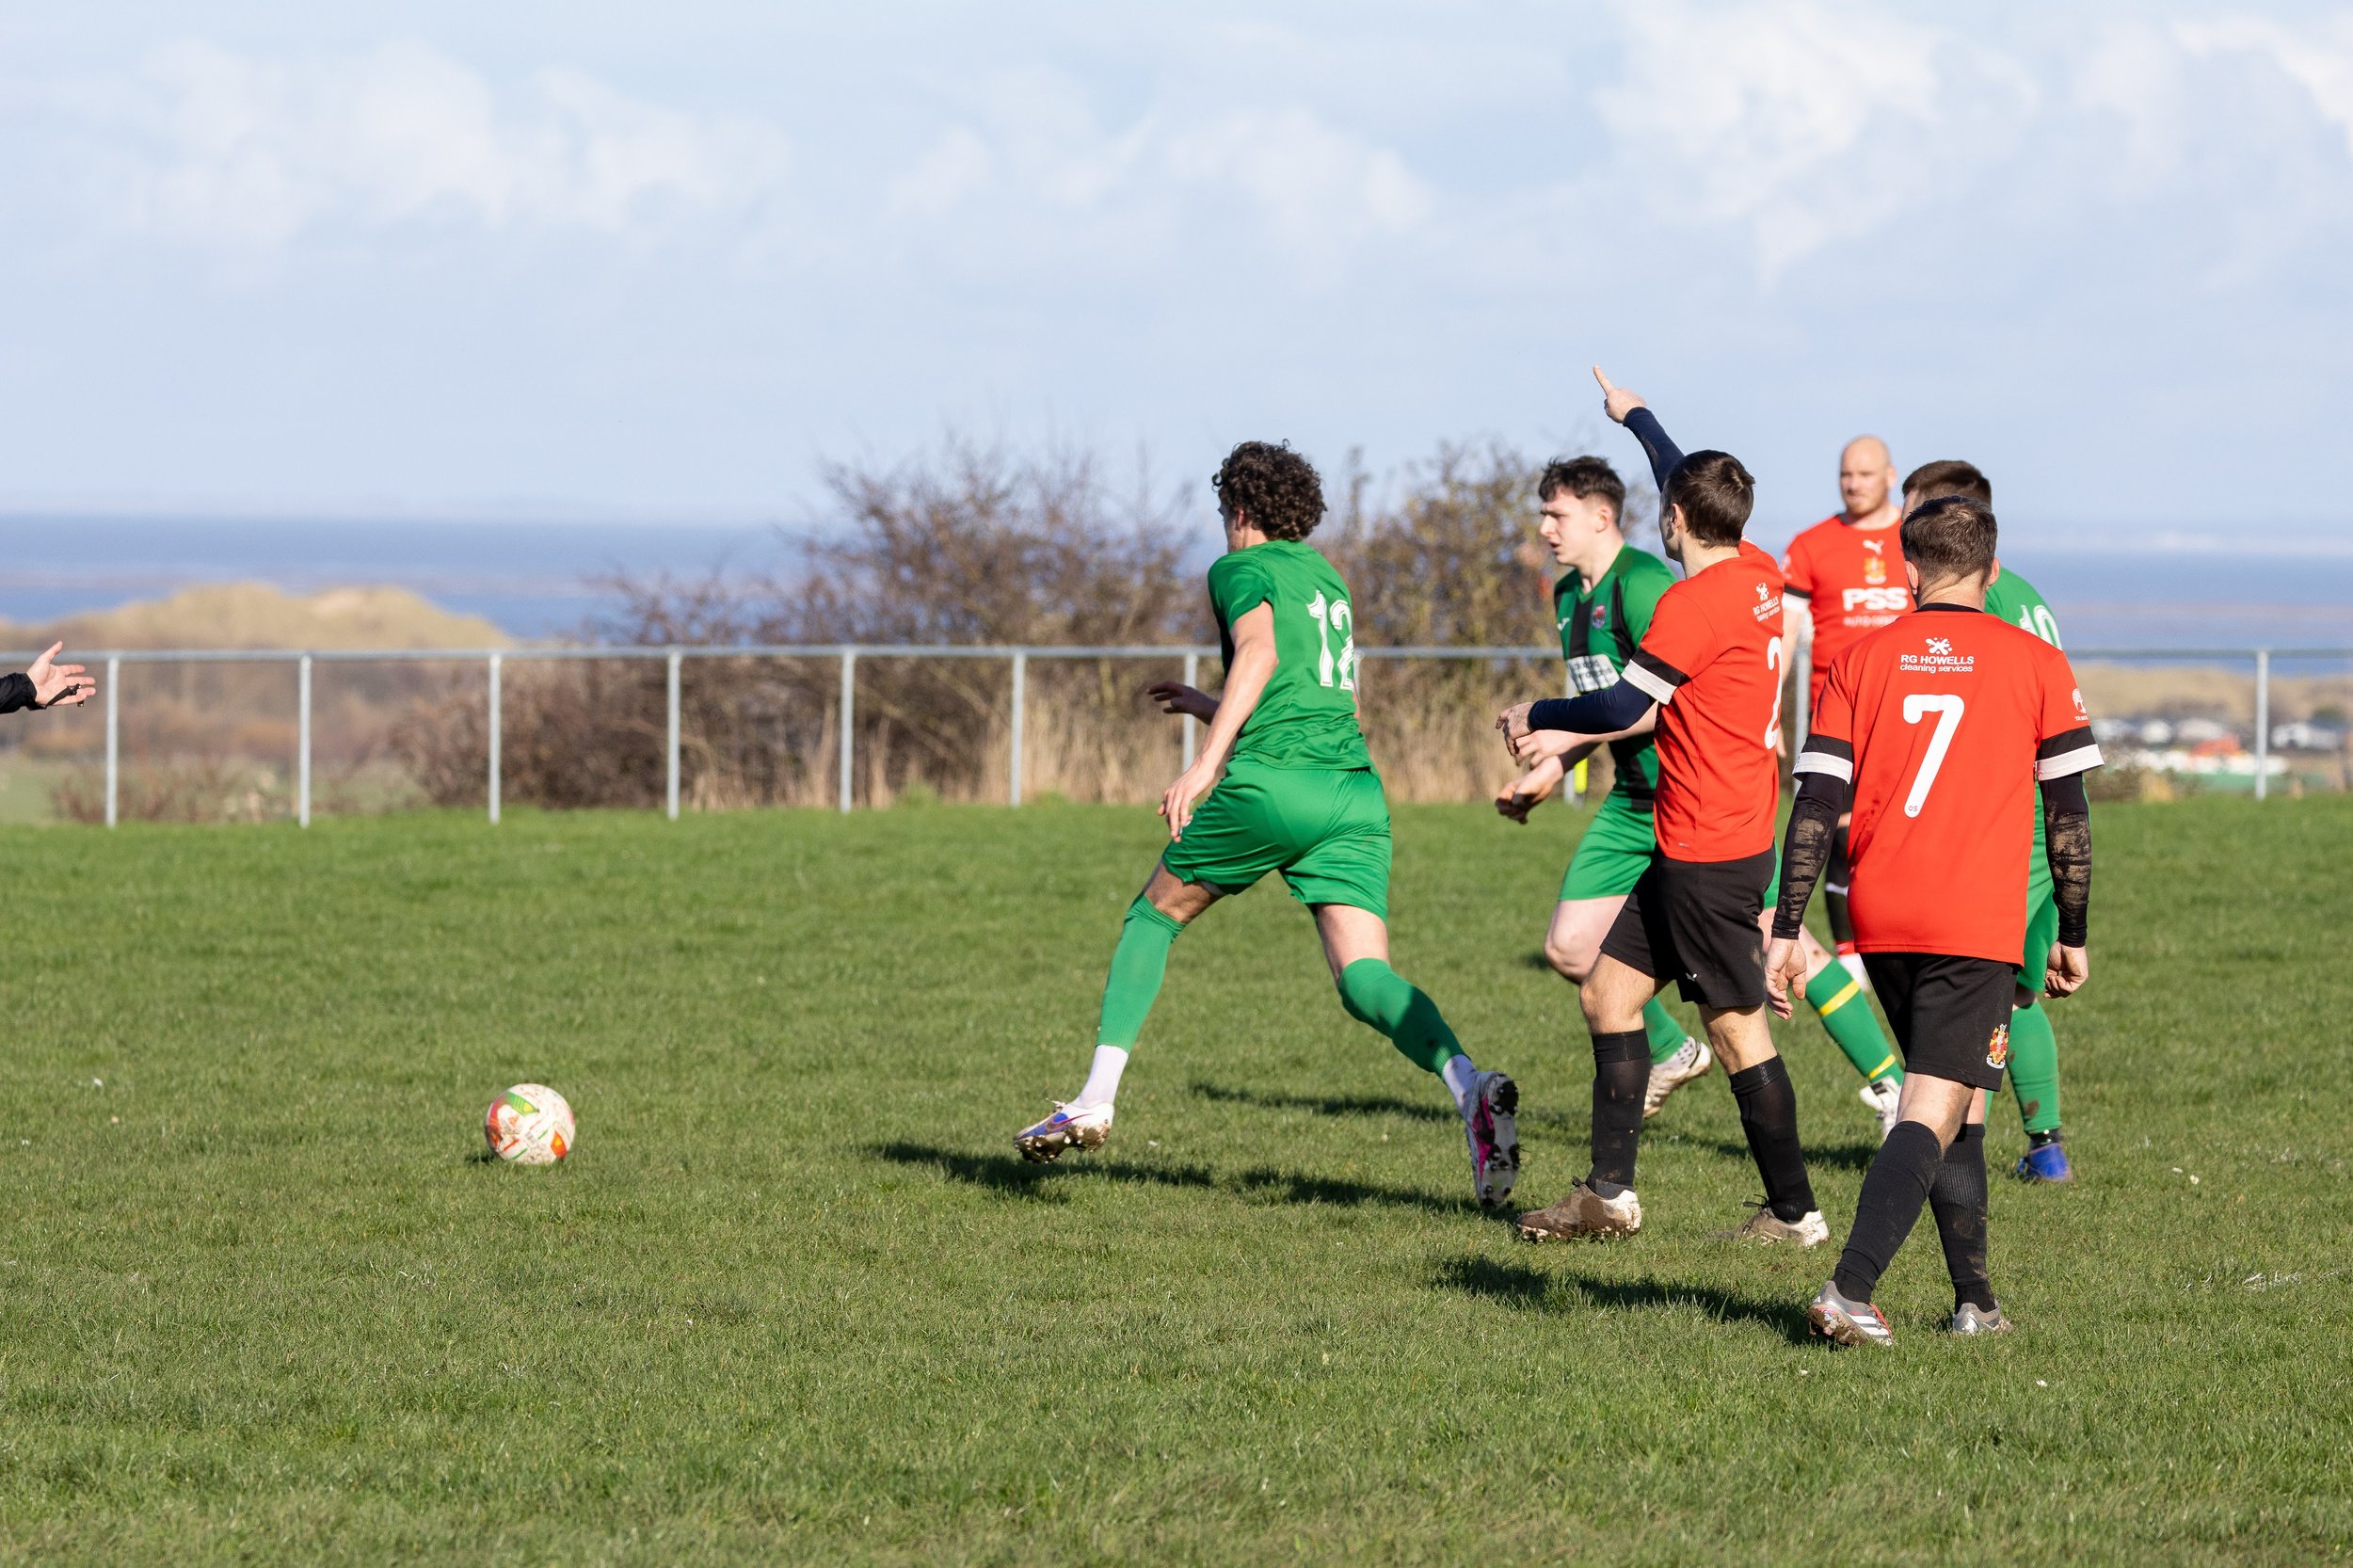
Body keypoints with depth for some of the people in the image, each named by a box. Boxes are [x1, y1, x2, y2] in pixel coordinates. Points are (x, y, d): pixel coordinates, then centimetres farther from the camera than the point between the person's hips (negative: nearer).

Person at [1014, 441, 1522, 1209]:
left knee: (1154, 914, 16)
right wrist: (1206, 706, 48)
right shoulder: (1326, 578, 28)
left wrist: (1206, 763, -23)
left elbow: (1260, 654, -16)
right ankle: (1468, 1083, -34)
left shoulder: (1242, 570, 6)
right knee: (1364, 976, -7)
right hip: (1356, 786, 6)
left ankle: (1096, 1102, 11)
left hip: (1272, 782, -6)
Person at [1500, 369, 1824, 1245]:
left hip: (1708, 854, -10)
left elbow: (1626, 705, -18)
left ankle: (1794, 1211, 3)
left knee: (1737, 1031, -4)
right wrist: (1637, 418, 41)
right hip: (1686, 847, 10)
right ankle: (1609, 1195, 11)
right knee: (1608, 991, 11)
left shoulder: (1695, 603, -18)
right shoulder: (1759, 576, 8)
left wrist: (1536, 717, -1)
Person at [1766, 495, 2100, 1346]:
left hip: (1880, 923, 4)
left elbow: (1815, 805, 1)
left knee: (1957, 1106, 20)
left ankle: (1974, 1300, 21)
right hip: (1976, 925, -4)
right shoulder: (2034, 663, 2)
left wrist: (1785, 932, 2)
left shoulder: (1861, 660, 6)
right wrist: (2073, 938, 12)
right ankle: (1850, 1289, -24)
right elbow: (2068, 813, 3)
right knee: (1932, 1115, -7)